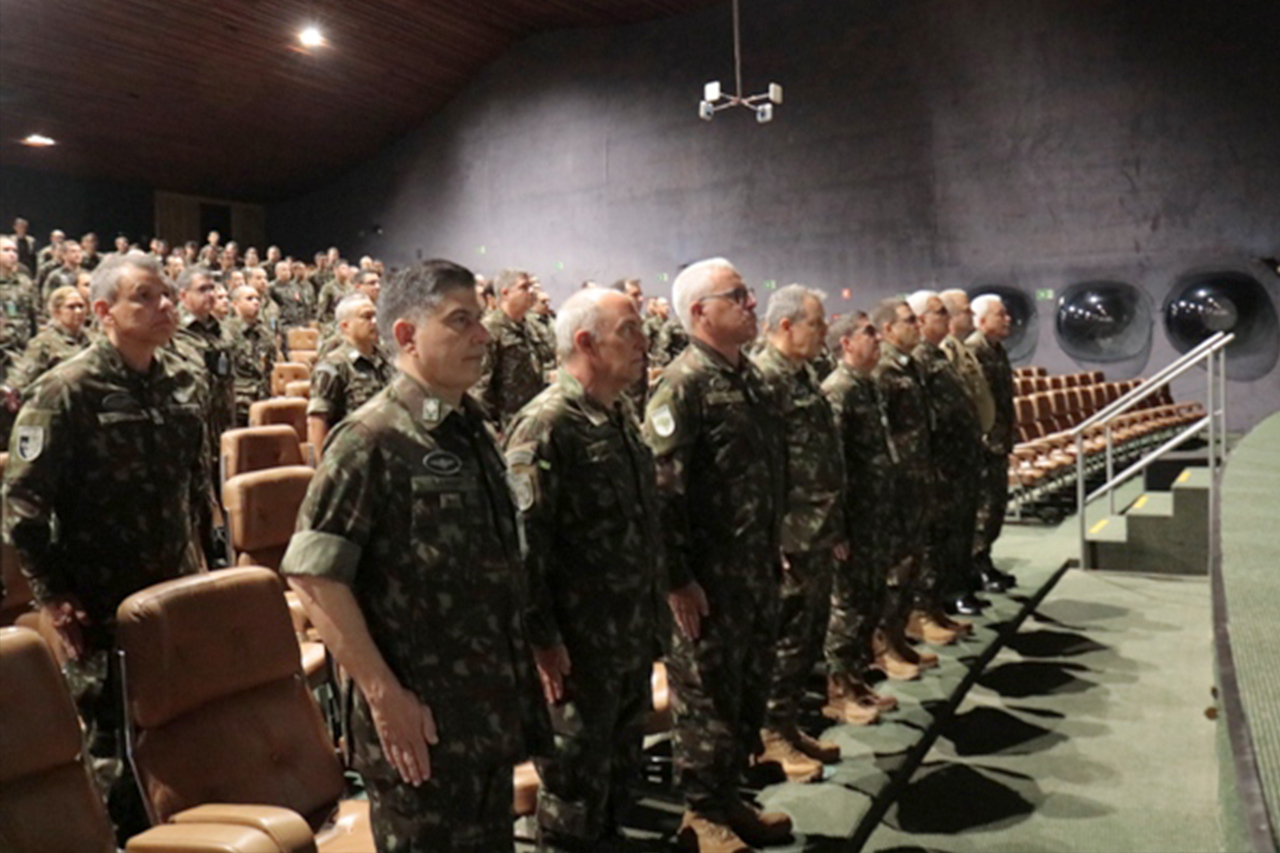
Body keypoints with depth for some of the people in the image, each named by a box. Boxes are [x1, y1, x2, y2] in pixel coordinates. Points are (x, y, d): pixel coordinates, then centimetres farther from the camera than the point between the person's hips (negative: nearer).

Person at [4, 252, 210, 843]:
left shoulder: (184, 382, 5)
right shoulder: (68, 391, -13)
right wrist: (54, 599, -14)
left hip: (179, 595, 6)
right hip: (103, 604, -5)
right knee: (113, 743, 8)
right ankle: (122, 835, 27)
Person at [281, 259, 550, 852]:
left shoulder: (471, 431, 8)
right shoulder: (372, 440, -15)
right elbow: (313, 575, -20)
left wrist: (518, 685, 13)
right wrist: (384, 694, -21)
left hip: (493, 713, 8)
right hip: (422, 722, -7)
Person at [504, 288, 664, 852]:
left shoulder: (620, 417, 10)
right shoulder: (546, 424, -18)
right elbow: (524, 541, -22)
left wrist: (653, 608, 17)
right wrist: (543, 638, -21)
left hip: (635, 633, 8)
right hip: (581, 640, -8)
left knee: (623, 757, 21)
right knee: (576, 767, 9)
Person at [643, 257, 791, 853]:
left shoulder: (748, 375, 11)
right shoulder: (683, 385, -16)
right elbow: (661, 490, -21)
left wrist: (773, 553, 18)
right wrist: (678, 579, -21)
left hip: (756, 568, 8)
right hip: (710, 573, -8)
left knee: (748, 685, 18)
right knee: (706, 691, 6)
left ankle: (728, 797, 34)